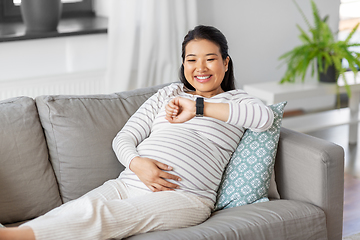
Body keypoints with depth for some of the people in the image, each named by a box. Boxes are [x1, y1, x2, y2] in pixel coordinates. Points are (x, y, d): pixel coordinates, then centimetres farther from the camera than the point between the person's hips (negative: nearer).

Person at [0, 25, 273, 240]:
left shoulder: (235, 100, 16)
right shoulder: (169, 93, 25)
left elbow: (265, 116, -10)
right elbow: (123, 138, 18)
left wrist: (198, 107, -7)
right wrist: (136, 163, -8)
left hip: (185, 197, -4)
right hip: (129, 183, 4)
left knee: (99, 215, -33)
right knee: (83, 206, -32)